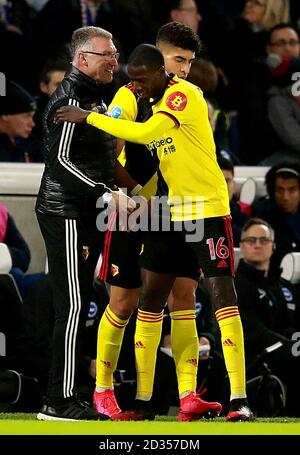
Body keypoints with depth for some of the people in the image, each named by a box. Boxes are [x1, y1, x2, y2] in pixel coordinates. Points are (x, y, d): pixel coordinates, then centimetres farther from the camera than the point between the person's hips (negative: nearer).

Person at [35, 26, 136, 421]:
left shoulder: (93, 98, 20)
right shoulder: (69, 99, -13)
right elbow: (60, 161, -20)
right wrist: (108, 195, -24)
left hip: (86, 216, 10)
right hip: (66, 214, -10)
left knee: (77, 307, 9)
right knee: (73, 306, -12)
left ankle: (61, 398, 11)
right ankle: (60, 401, -11)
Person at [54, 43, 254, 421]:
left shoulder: (184, 95, -16)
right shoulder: (153, 104, 11)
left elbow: (144, 134, -28)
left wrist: (88, 117, -23)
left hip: (208, 209, -9)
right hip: (170, 212, 9)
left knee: (222, 296, -11)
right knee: (149, 297, 6)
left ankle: (239, 397, -12)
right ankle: (142, 399, 11)